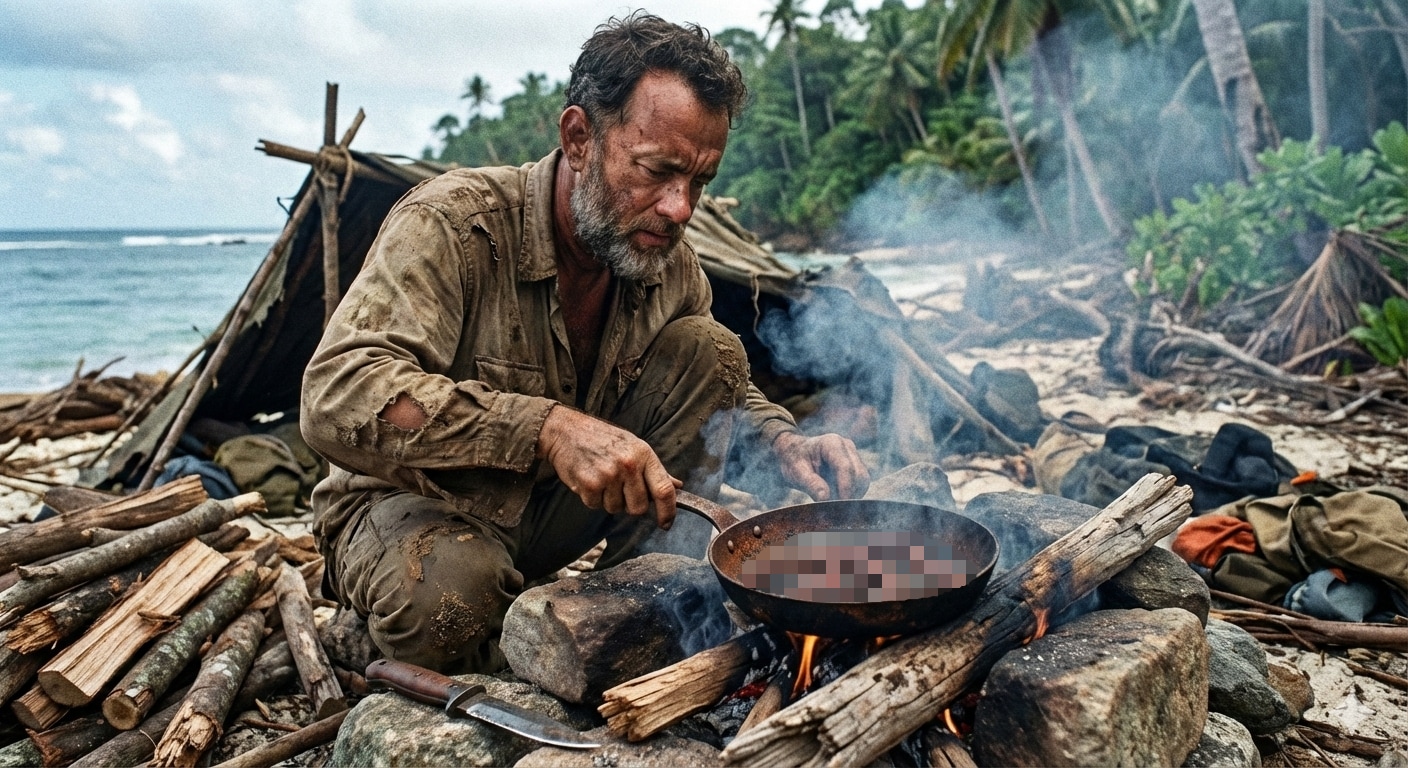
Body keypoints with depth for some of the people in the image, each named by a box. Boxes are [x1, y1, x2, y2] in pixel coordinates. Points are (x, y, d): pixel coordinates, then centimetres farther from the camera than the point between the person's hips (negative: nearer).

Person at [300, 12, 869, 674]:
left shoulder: (669, 262, -5)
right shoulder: (452, 224, -24)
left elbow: (721, 394, 11)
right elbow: (335, 397, -35)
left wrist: (784, 442, -13)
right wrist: (546, 427, -46)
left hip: (559, 508, 5)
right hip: (418, 503, -4)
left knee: (707, 349, -11)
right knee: (446, 591, -40)